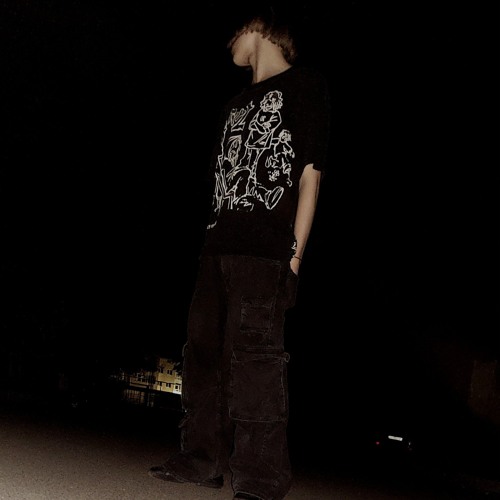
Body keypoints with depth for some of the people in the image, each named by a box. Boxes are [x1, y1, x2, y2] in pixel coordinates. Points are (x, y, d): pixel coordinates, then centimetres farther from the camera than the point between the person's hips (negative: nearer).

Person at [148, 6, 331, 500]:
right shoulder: (237, 103, 27)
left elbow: (310, 172, -3)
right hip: (219, 245, 8)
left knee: (253, 353, -15)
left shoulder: (304, 84, 6)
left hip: (265, 246, -8)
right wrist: (214, 240, 13)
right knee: (203, 349, 5)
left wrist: (295, 252, -11)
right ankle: (204, 458, 12)